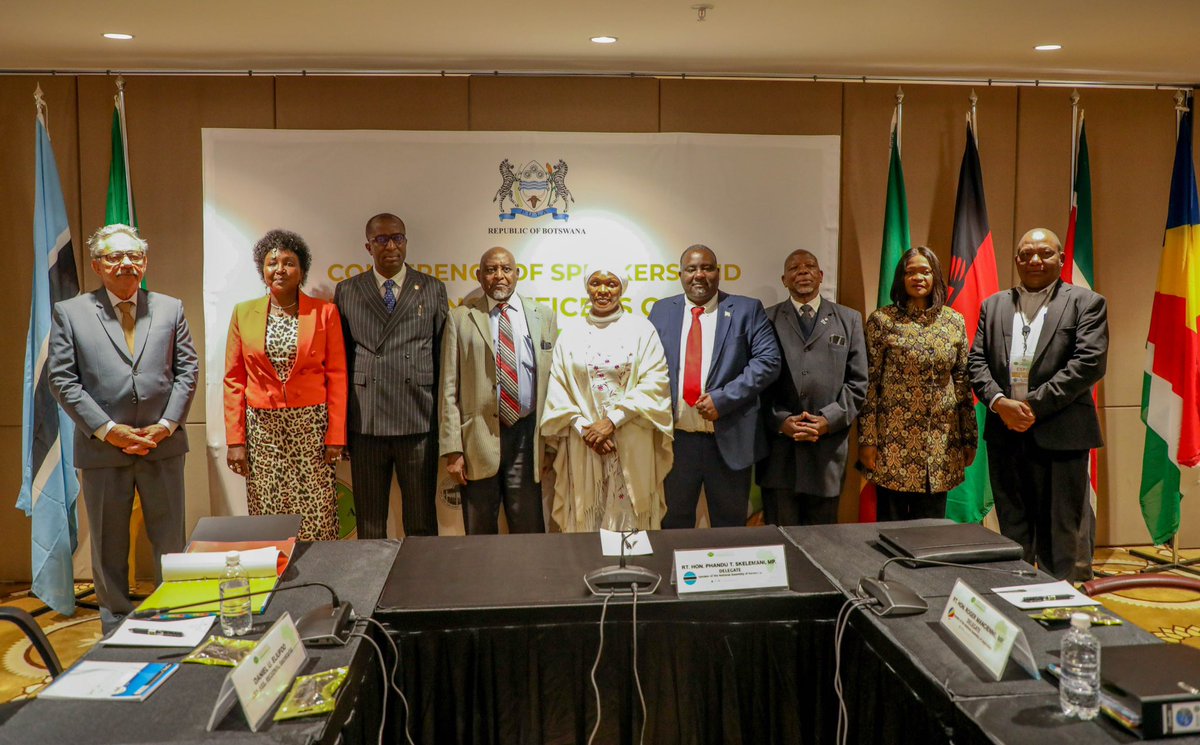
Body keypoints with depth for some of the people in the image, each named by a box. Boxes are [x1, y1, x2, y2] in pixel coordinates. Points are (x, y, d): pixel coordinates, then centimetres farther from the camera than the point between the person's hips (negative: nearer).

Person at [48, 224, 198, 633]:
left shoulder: (170, 308, 8)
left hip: (163, 444, 1)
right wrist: (107, 430, -11)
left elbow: (187, 369, 5)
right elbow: (62, 379, -2)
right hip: (102, 447, -1)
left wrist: (166, 425, -6)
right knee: (109, 546, 9)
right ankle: (116, 627, 22)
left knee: (171, 542, 9)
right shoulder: (69, 312, 3)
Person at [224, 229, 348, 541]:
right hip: (261, 428, 2)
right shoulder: (243, 313, 6)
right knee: (267, 516, 4)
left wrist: (336, 435, -4)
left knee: (316, 518, -1)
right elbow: (234, 380, 7)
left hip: (311, 427, -1)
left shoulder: (324, 312, 1)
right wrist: (235, 440, 1)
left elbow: (337, 377, 1)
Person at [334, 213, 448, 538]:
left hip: (419, 422, -1)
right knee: (369, 521, 10)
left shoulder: (433, 289, 7)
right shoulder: (347, 291, 8)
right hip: (365, 424, 1)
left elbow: (444, 354, 6)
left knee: (422, 522, 7)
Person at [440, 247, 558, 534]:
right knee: (479, 535, 10)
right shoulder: (460, 318, 2)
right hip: (478, 438, -1)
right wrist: (452, 448, -6)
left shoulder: (543, 316, 7)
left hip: (528, 435, 1)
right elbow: (449, 388, 0)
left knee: (529, 532, 8)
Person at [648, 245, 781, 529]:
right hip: (675, 438, 2)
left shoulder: (747, 310, 1)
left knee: (729, 525, 11)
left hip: (729, 439, -2)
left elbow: (768, 361, -7)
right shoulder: (661, 311, 9)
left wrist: (723, 398, -16)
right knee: (674, 524, 14)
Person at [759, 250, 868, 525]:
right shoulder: (767, 320, 8)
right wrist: (781, 421, -10)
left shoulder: (849, 319, 12)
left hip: (828, 448, 1)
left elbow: (858, 382, 6)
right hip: (779, 450, -1)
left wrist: (828, 420, -7)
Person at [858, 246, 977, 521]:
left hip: (940, 444, 3)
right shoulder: (882, 320, -4)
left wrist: (969, 438, 10)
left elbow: (963, 383, 10)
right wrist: (867, 440, -8)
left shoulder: (955, 321, 7)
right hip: (894, 440, -3)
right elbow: (869, 383, -4)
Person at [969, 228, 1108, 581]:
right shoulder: (993, 305, 14)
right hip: (1005, 433, 4)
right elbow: (977, 361, 8)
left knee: (1064, 534, 2)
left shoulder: (1086, 303, 2)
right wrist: (999, 402, -10)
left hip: (1060, 434, -4)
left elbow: (1090, 362, -10)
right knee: (1013, 528, 13)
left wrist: (1035, 405, -14)